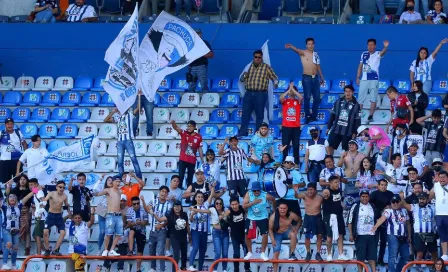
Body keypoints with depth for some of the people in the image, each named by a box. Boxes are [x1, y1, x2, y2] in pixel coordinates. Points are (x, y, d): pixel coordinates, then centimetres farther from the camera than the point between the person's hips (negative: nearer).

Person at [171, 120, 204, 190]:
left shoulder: (199, 137, 1)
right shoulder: (184, 133, -1)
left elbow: (200, 149, 6)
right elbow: (176, 128, -18)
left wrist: (202, 161, 5)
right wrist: (173, 123, -42)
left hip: (192, 161, 1)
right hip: (182, 160, -1)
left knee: (190, 178, 8)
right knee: (181, 176, -5)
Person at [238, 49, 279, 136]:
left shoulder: (266, 67, 2)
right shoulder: (249, 67, 13)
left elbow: (274, 77, 2)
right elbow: (241, 79, 20)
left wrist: (275, 82, -20)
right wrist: (244, 76, -3)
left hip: (260, 94, -4)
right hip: (249, 93, 4)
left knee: (259, 114, 2)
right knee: (245, 113, 3)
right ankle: (242, 132, 8)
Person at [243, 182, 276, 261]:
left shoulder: (265, 196, -16)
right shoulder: (248, 194, -15)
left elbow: (273, 200, 5)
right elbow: (244, 206, -22)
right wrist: (253, 202, -34)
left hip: (262, 218, -1)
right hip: (251, 218, 1)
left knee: (265, 235, -8)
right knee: (247, 235, 3)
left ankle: (263, 253, 8)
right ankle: (249, 253, 22)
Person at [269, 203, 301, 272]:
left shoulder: (291, 215, -21)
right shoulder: (273, 217, -24)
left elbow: (299, 220, -2)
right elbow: (270, 229, -13)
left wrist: (296, 229, -13)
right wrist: (273, 240, -18)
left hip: (287, 232, 1)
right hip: (277, 234, -1)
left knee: (293, 235, -34)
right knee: (276, 253, -8)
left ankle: (292, 255, -20)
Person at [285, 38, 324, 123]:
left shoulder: (316, 54, 12)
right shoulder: (303, 53, -4)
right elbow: (297, 50, -26)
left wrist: (322, 77, 20)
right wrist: (291, 46, -48)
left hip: (315, 78, 5)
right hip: (306, 78, -5)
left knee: (317, 98, 4)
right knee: (307, 97, -6)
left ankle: (314, 116, 16)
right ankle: (307, 116, -1)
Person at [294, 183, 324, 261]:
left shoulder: (320, 197, -12)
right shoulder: (305, 196, -13)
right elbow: (297, 196, -31)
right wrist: (295, 191, -51)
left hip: (317, 217, 0)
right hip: (308, 217, 0)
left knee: (319, 235, 3)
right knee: (307, 236, 6)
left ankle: (318, 254, 14)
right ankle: (308, 253, 20)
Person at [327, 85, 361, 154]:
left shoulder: (356, 105, -2)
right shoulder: (338, 102, 5)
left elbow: (357, 120, -2)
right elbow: (332, 115, 9)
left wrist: (355, 132, -6)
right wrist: (328, 127, 7)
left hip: (348, 132, -2)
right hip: (336, 130, 2)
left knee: (346, 149, 3)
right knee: (330, 146, 2)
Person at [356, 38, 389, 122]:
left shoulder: (377, 54, -4)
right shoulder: (364, 54, 9)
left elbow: (383, 52, -27)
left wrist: (385, 47, -50)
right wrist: (358, 77, 8)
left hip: (374, 79, -4)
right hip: (364, 79, 4)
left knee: (373, 99, -6)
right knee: (360, 99, 6)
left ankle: (370, 116, -2)